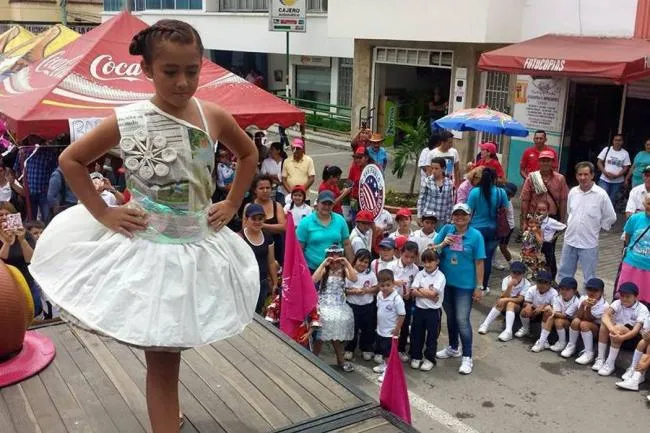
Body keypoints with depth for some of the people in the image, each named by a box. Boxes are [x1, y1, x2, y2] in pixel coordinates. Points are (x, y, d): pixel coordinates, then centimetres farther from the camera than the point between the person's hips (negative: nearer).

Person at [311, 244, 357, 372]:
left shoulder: (343, 270, 3)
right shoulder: (324, 270, -3)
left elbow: (354, 278, -14)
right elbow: (313, 279, -21)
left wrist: (347, 263, -17)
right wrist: (323, 264, -21)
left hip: (339, 306, 2)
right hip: (324, 305, -2)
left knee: (336, 334, 9)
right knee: (321, 334, -4)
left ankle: (341, 359, 24)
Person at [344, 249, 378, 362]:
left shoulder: (370, 274, -2)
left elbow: (376, 288, 1)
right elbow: (344, 290, -8)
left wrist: (367, 290, -15)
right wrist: (353, 291, -24)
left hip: (368, 305, 2)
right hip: (352, 305, -2)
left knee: (368, 329, 12)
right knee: (352, 328, 7)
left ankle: (366, 349, 29)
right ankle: (349, 349, 23)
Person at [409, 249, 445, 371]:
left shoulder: (440, 276, -9)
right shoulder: (420, 274, 2)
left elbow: (433, 293, -20)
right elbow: (413, 292, -8)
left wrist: (420, 289, -9)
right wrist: (429, 294, -18)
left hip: (433, 311, -3)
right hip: (419, 309, 4)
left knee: (432, 336, 8)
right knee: (416, 334, 12)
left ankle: (429, 359, 22)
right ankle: (416, 357, 27)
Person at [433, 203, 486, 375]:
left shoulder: (476, 235, -9)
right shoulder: (446, 229, -1)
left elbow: (479, 263, -8)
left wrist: (479, 287, -8)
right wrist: (443, 244, -17)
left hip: (465, 285, -4)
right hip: (446, 282, 4)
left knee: (462, 320, -6)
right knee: (450, 316, 19)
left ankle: (467, 357, 6)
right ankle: (453, 348, 38)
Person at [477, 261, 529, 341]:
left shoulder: (526, 284, -14)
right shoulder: (506, 280, -8)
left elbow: (520, 299, -23)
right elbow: (504, 297, -18)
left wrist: (506, 300, -36)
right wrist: (510, 286, -33)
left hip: (519, 306, -2)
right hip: (505, 307, 3)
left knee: (510, 304, -34)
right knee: (501, 302, -30)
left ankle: (508, 331, -49)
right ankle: (485, 325, -30)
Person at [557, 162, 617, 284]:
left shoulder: (601, 194, -13)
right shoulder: (573, 192, 0)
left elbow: (610, 218, -5)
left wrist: (596, 228, 0)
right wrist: (572, 225, 11)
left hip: (589, 243, -5)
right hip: (569, 241, 5)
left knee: (589, 277, 6)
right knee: (564, 273, 16)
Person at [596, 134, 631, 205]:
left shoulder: (625, 153, 1)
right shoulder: (607, 149, 1)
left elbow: (626, 168, 0)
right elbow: (599, 162, 1)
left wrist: (616, 175, -15)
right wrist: (605, 172, -13)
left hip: (617, 181, 1)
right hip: (604, 179, -1)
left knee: (612, 200, 8)